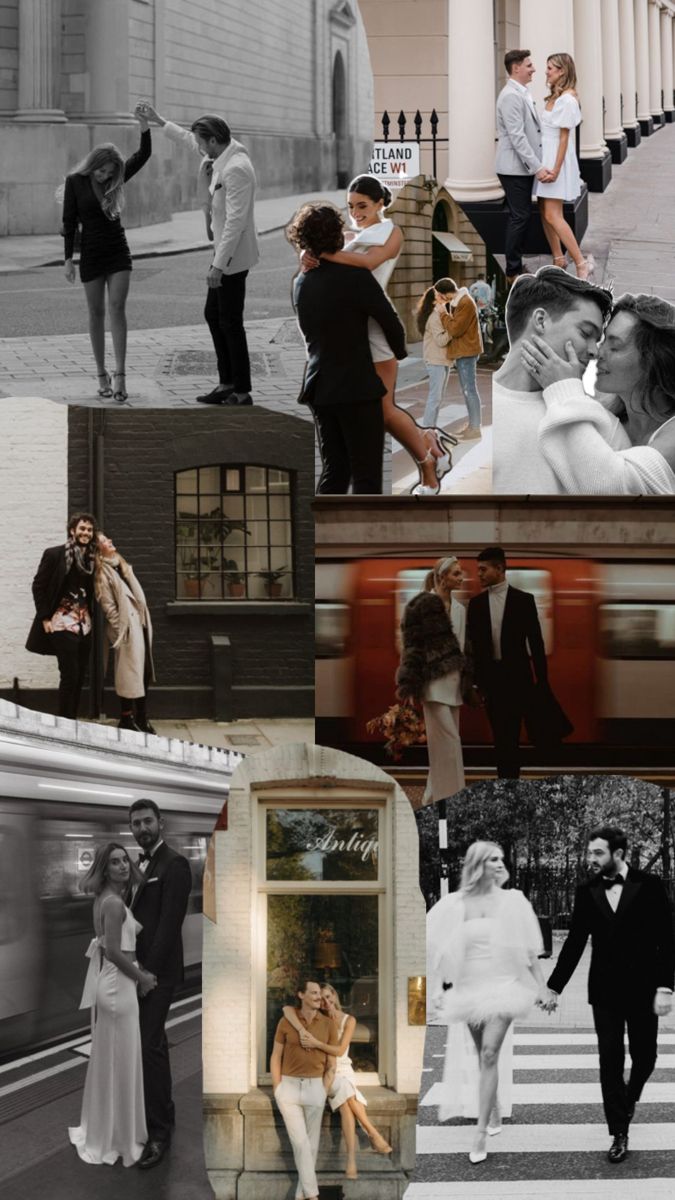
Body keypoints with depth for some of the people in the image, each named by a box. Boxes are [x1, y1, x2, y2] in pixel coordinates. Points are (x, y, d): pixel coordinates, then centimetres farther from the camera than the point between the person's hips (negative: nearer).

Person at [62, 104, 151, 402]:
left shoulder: (114, 179, 3)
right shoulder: (75, 182, -5)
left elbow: (143, 155, -6)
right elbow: (69, 221, -3)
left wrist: (144, 125, -19)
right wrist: (68, 259, -6)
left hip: (118, 251, 2)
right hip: (91, 252, -2)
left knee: (117, 308, -10)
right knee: (97, 313, 4)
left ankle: (120, 374, -17)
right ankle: (102, 375, 11)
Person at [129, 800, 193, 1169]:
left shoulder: (173, 864, -13)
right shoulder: (142, 863, 14)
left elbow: (169, 923, -18)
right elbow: (137, 914, 14)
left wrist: (149, 972, -20)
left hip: (157, 970, -9)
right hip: (138, 966, 9)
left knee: (150, 1045, -10)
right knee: (150, 1043, 16)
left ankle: (159, 1131, -5)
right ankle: (157, 1111, 27)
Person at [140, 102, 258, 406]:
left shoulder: (236, 169, -24)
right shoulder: (226, 154, 5)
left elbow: (235, 221, -27)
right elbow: (189, 139, 27)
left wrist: (218, 265, -27)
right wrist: (158, 121, 34)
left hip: (233, 257, -10)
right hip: (224, 253, 10)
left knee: (230, 323, -3)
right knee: (213, 315, 17)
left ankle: (242, 391, 4)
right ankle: (227, 383, 24)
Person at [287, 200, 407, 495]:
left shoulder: (300, 283, 6)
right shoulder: (356, 277, -14)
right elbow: (390, 323, -7)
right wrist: (401, 354, 14)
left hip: (319, 389, 6)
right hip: (357, 387, -6)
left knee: (334, 470, 13)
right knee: (366, 475, -1)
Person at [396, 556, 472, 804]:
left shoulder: (459, 609, 14)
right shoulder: (423, 605, -8)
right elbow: (412, 646, -11)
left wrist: (467, 685, 15)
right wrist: (408, 686, -15)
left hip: (454, 683, 7)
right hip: (434, 683, -7)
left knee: (445, 743, 8)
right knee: (448, 742, -11)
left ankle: (435, 797, 15)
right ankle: (449, 799, -8)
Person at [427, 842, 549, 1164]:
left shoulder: (512, 901, -1)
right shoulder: (454, 905, 0)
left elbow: (529, 950, 3)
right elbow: (436, 947, 5)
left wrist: (540, 987, 2)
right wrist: (436, 987, -1)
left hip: (502, 988, -2)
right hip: (468, 989, 2)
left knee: (489, 1055, -14)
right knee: (483, 1056, 12)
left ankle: (481, 1133, -16)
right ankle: (495, 1112, 33)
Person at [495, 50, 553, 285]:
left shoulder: (522, 94, 14)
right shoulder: (511, 96, -18)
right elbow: (517, 137, -23)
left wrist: (537, 165, 18)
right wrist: (537, 167, -23)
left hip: (524, 168, 10)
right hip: (515, 168, -10)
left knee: (520, 217, 13)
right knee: (519, 217, -6)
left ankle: (516, 267, 20)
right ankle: (513, 272, -1)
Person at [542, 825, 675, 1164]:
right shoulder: (587, 892, 3)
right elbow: (575, 942, 9)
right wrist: (554, 987, 9)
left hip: (642, 990, -2)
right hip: (605, 992, 2)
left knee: (644, 1057, 7)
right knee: (610, 1060, -2)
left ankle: (629, 1099, 39)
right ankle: (619, 1134, 3)